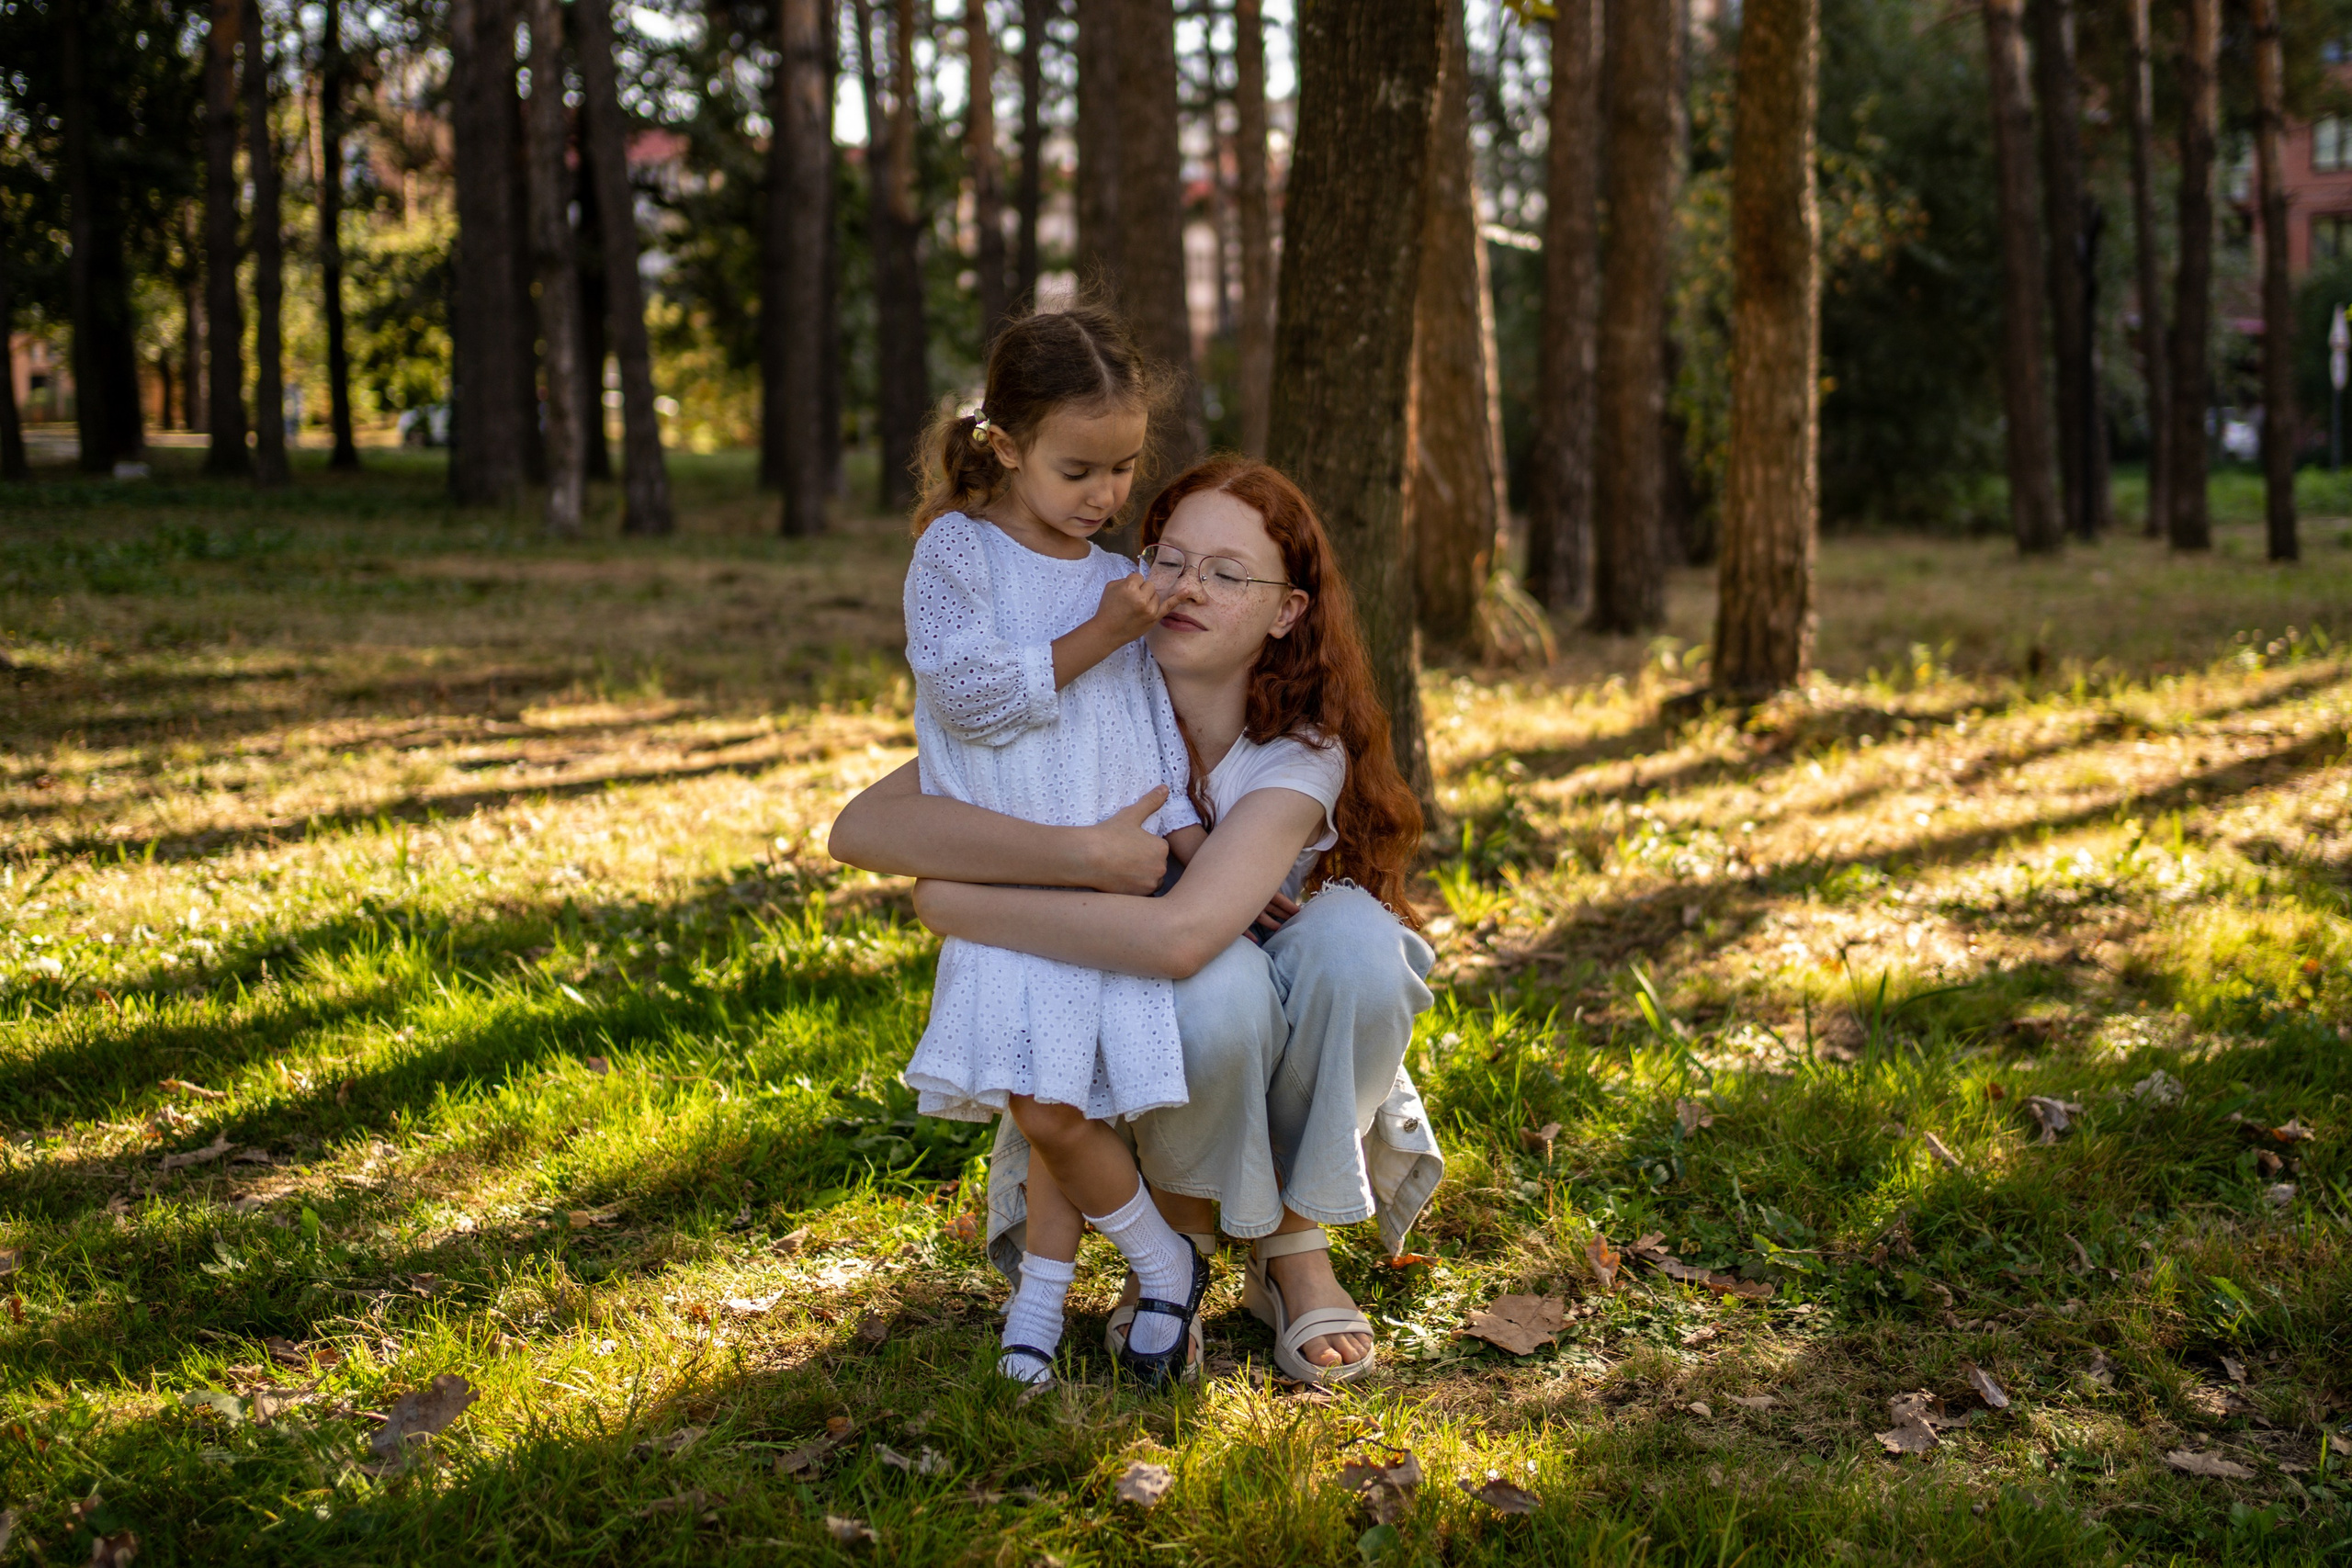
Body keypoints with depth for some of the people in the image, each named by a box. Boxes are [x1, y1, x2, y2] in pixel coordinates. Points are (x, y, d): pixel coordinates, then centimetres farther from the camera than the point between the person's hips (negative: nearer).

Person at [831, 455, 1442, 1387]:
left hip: (1287, 1085, 1)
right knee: (1221, 988, -34)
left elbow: (1178, 935, -40)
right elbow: (861, 828, -30)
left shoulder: (1302, 754, -21)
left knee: (1355, 934, -31)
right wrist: (1083, 855, -38)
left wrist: (958, 905, -32)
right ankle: (1176, 1241, -4)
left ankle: (1294, 1249, -9)